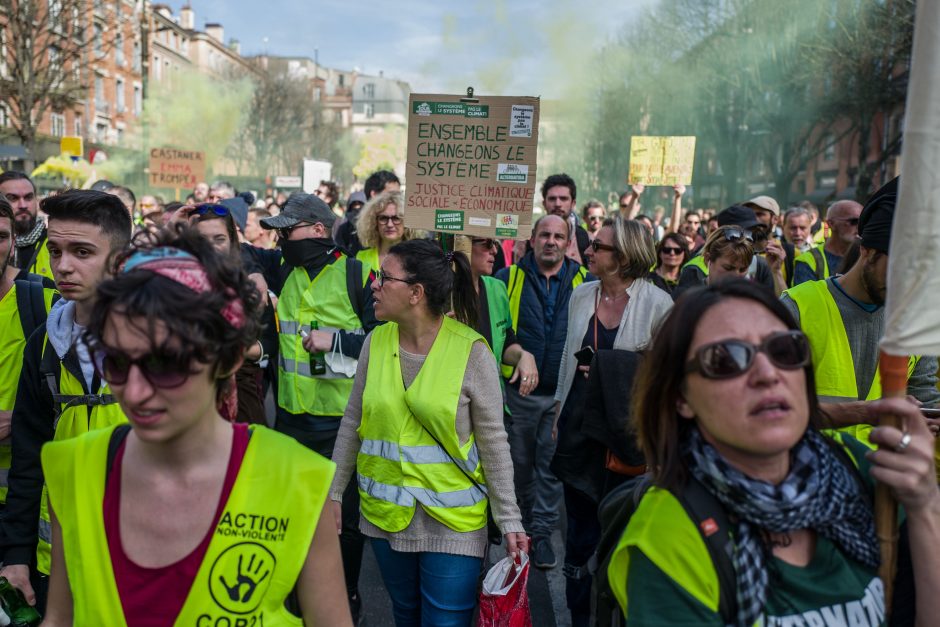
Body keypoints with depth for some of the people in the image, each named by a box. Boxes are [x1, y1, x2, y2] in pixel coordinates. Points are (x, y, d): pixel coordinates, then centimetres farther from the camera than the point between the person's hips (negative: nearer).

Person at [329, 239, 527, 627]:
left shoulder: (471, 351, -15)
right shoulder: (376, 343, -3)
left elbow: (493, 442, -10)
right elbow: (352, 424, 7)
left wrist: (509, 519, -8)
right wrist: (333, 491, 10)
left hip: (453, 521, -4)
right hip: (385, 512, 5)